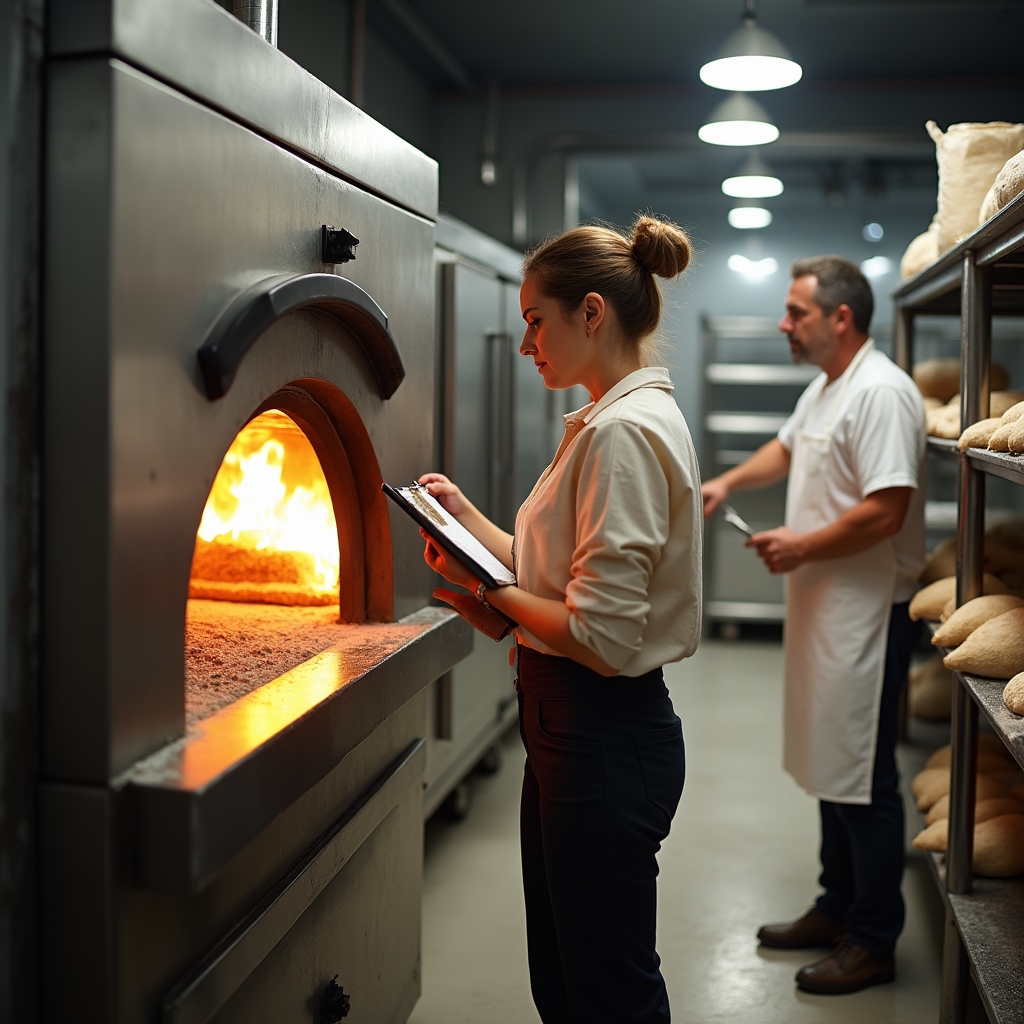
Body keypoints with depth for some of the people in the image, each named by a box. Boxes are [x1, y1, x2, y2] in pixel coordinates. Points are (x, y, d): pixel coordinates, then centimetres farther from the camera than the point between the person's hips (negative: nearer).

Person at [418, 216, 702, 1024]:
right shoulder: (618, 420, 12)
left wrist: (483, 588, -12)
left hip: (607, 741, -10)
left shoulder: (625, 433, -21)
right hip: (575, 729, 10)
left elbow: (601, 637, -24)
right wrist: (472, 519, 11)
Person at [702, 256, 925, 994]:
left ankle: (874, 944, 12)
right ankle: (837, 910, 32)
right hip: (823, 606, 10)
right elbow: (788, 446, 32)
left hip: (868, 611, -10)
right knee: (832, 765, 18)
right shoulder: (826, 386, 14)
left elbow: (885, 511, -25)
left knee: (864, 778, -1)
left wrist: (800, 547, -15)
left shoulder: (881, 392, -19)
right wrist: (728, 483, 17)